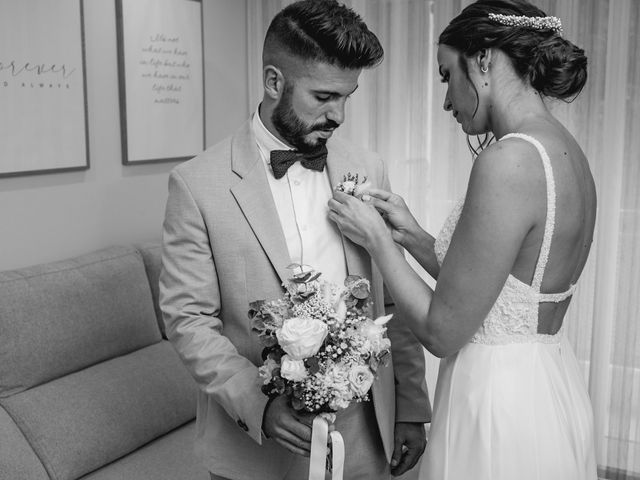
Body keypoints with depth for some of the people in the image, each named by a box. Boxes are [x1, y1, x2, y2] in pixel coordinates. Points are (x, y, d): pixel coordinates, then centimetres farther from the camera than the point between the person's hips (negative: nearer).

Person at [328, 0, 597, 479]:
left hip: (501, 408, -9)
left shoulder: (509, 161, -24)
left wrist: (377, 240, -8)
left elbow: (443, 333, -19)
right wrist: (412, 235, 6)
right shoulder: (567, 153, 4)